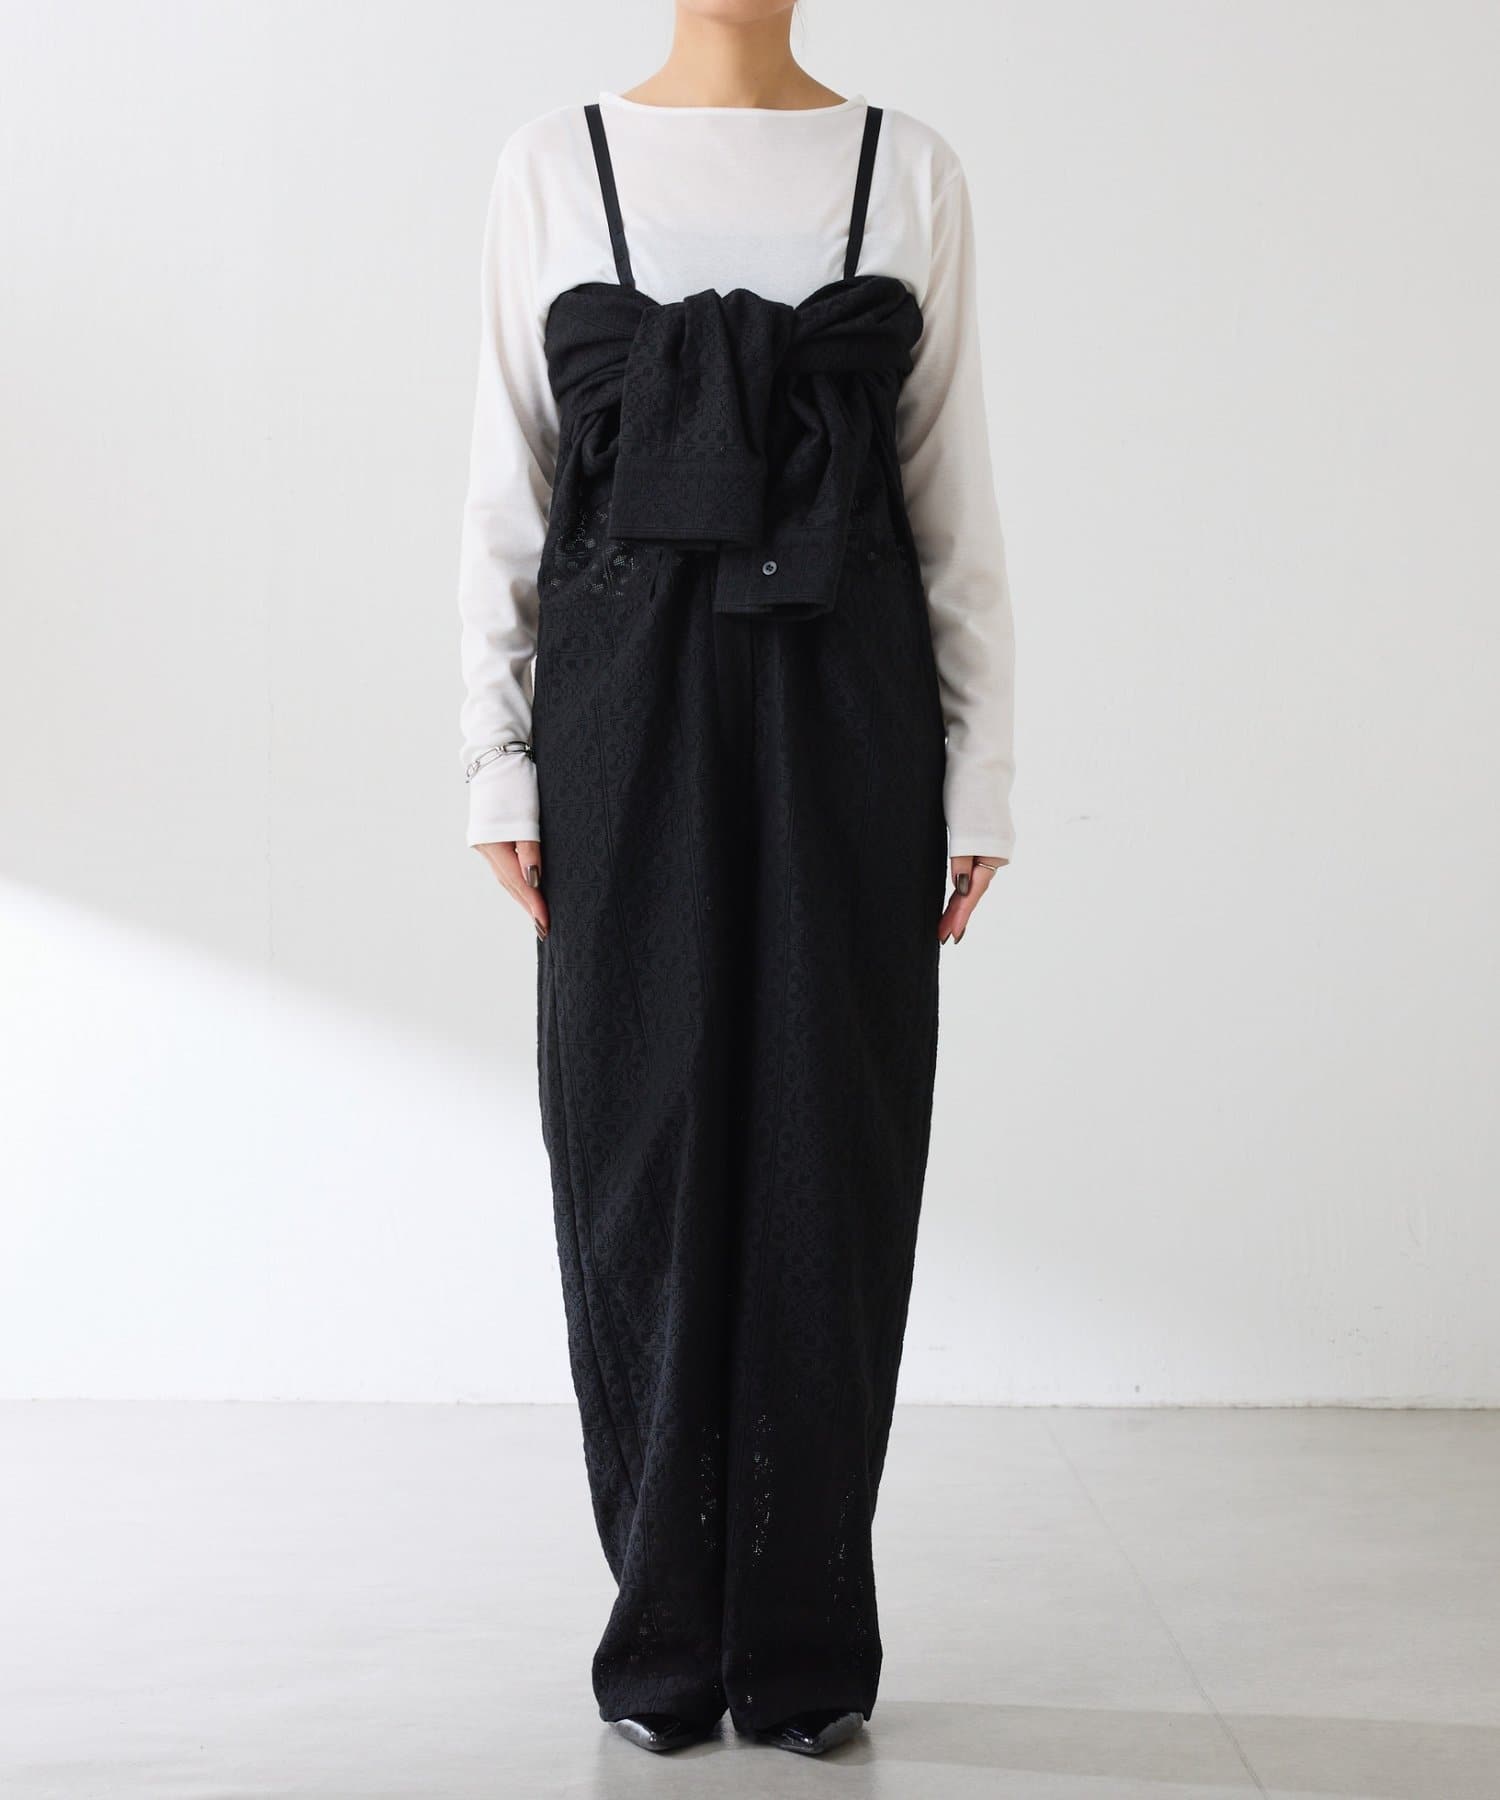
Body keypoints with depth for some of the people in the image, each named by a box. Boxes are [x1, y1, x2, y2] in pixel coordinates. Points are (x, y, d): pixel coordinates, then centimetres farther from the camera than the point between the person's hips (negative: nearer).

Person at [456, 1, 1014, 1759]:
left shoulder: (909, 169, 6)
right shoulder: (553, 165, 6)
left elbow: (955, 493, 5)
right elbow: (508, 486, 5)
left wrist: (979, 771, 1)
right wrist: (500, 761, -1)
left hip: (843, 708, 0)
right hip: (626, 712, 0)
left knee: (832, 1148, 1)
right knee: (641, 1146, 3)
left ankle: (808, 1642, 14)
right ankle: (667, 1630, 17)